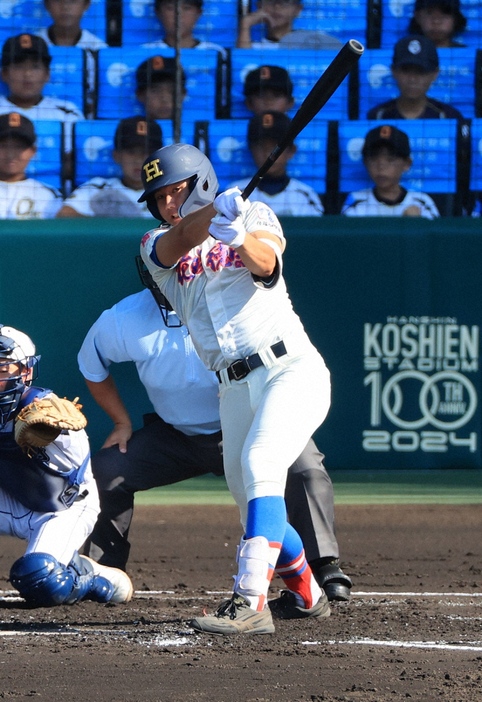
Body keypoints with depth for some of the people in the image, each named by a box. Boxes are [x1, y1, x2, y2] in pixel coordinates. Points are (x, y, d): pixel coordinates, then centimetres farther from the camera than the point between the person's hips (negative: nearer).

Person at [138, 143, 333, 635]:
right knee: (254, 507, 10)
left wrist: (239, 237, -40)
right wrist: (215, 210, -36)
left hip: (290, 369, -5)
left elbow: (266, 263, -17)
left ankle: (250, 602, -35)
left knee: (259, 466, -25)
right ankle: (306, 595, 35)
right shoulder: (156, 246, 11)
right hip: (234, 389, 5)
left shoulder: (254, 216, 5)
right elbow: (183, 237, -14)